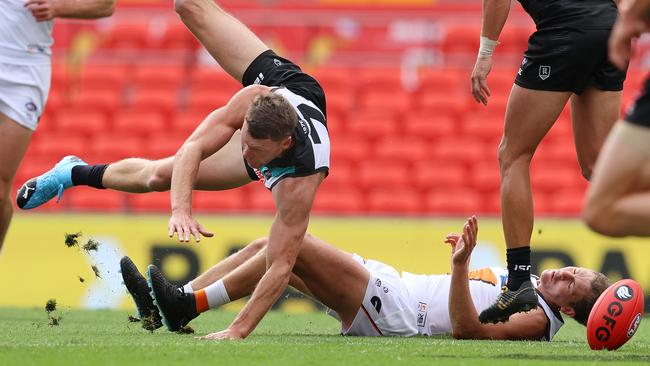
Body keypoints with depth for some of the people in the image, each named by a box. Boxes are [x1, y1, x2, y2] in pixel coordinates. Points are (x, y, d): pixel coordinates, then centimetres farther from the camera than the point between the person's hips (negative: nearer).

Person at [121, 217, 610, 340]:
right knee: (270, 245, 2)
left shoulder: (538, 319, -10)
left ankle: (188, 306, -17)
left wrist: (460, 265, -33)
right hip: (393, 285, 10)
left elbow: (467, 328, -26)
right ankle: (173, 301, -1)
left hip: (390, 313, -10)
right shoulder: (526, 282, 18)